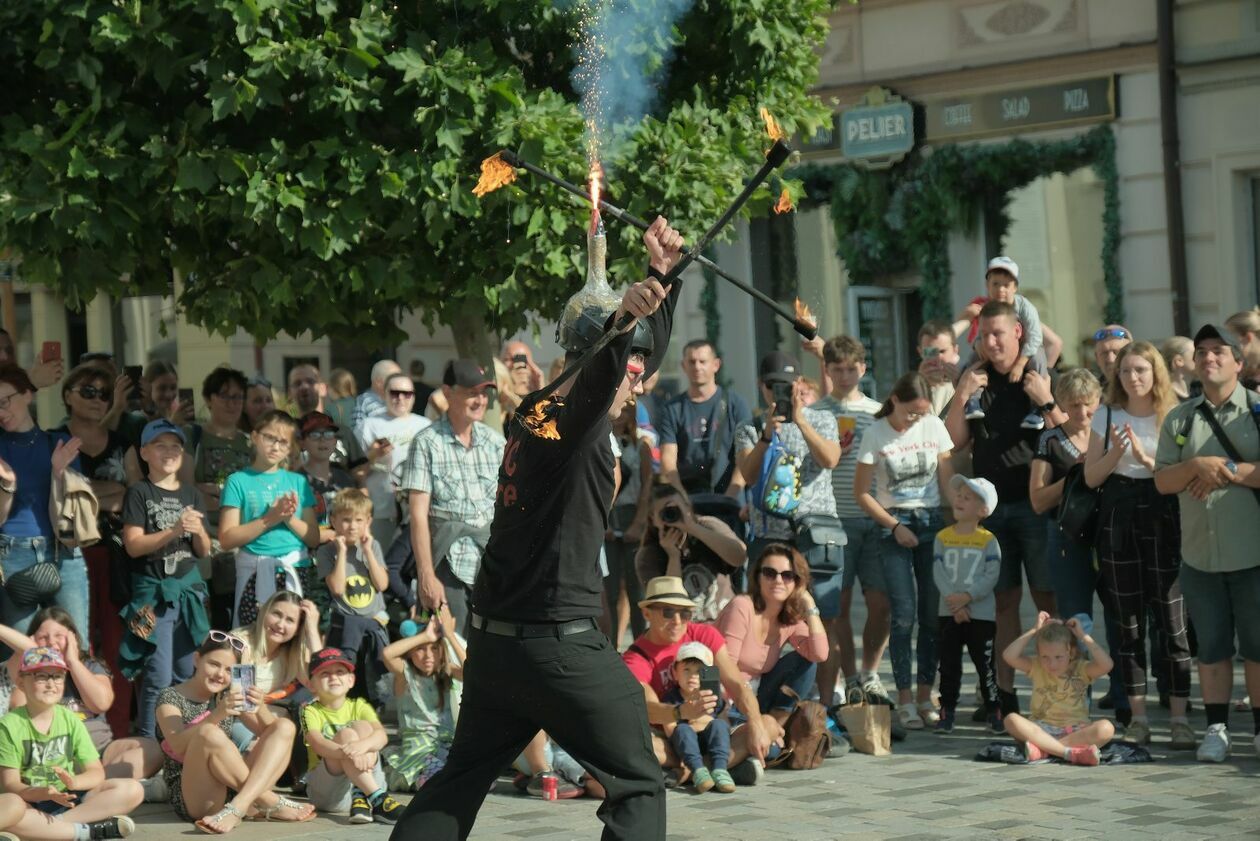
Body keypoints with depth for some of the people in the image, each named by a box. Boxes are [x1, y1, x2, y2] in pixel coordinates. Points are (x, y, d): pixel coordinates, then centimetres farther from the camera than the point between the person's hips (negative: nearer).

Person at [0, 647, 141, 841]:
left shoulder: (70, 720, 8)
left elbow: (96, 772, 5)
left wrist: (74, 782, -19)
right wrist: (45, 793, -28)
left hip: (68, 799, 5)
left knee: (132, 790, -17)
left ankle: (50, 825, -27)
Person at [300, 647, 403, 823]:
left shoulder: (359, 707, 8)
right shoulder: (311, 711, 0)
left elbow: (382, 735, -13)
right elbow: (317, 743, -22)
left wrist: (363, 745, -38)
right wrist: (348, 753, -43)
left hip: (367, 780, 2)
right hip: (325, 792, -2)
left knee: (362, 727, -17)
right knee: (347, 734, -25)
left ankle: (361, 796, -33)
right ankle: (378, 799, -41)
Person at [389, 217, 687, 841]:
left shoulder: (533, 412, 9)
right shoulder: (574, 424, -14)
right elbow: (600, 376, -39)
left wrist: (663, 276, 14)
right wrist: (623, 321, -55)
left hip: (492, 641, 8)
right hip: (560, 643, -8)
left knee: (461, 778, 20)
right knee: (637, 788, 2)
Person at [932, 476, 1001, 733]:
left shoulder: (988, 541, -1)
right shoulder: (943, 537, 5)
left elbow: (991, 575, -8)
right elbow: (938, 573, -2)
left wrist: (967, 596, -18)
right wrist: (953, 600, -15)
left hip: (981, 613, -2)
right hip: (948, 613, 2)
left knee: (985, 664, 2)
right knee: (949, 665, 5)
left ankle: (993, 711, 10)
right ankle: (947, 712, 11)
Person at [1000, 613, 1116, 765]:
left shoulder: (1081, 669, 2)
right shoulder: (1036, 667, 6)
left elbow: (1106, 665, -17)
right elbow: (1009, 656, -8)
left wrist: (1083, 636, -10)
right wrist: (1034, 630, -5)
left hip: (1075, 731, -1)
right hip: (1041, 729, 1)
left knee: (1106, 728, -31)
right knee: (1011, 720, -29)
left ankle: (1043, 749, -37)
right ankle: (1070, 752, -39)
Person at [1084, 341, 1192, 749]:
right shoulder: (1107, 418, 8)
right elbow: (1091, 477, 7)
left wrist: (1146, 459, -17)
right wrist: (1116, 451, -9)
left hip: (1162, 519, -2)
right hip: (1118, 520, 3)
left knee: (1172, 620, -6)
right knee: (1129, 623, 6)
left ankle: (1179, 718, 0)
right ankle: (1138, 718, 12)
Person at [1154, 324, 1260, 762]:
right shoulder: (1178, 419, 11)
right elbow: (1163, 480, 4)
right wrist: (1197, 466, -14)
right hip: (1199, 555, 3)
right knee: (1212, 647, 7)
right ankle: (1216, 729, 13)